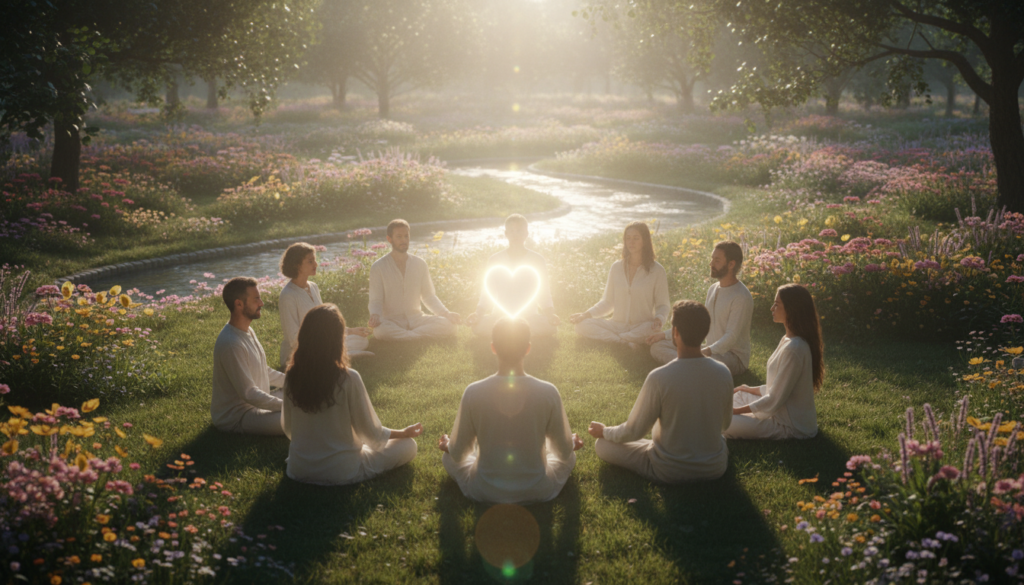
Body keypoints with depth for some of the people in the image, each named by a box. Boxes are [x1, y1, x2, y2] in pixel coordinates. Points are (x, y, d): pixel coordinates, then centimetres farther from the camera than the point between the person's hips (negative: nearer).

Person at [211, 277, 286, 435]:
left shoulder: (248, 331, 8)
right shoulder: (231, 344, -25)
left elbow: (264, 371, 21)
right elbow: (248, 394, -25)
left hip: (255, 403, 11)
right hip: (235, 417, -11)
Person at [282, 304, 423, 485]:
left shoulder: (292, 376, -11)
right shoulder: (348, 379, -25)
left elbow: (287, 427, 3)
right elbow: (372, 433, -14)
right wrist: (404, 433, 6)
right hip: (341, 473, -6)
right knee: (408, 445, 9)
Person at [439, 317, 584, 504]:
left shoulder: (473, 393, -19)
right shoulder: (548, 392, -19)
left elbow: (457, 454, -6)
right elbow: (564, 452, -5)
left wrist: (447, 446, 18)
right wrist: (572, 444, 19)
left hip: (484, 493, 0)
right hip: (538, 492, 1)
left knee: (448, 456, 28)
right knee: (570, 457, 30)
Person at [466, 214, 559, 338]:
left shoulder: (537, 260, 6)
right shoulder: (495, 260, 7)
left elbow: (545, 295, 7)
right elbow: (486, 294, 8)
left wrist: (550, 315, -10)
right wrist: (478, 314, -8)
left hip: (529, 316, 0)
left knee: (548, 327, -33)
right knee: (480, 326, -32)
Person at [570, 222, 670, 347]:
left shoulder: (657, 271, 0)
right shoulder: (616, 267, 10)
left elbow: (662, 305, 1)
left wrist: (658, 319, -23)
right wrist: (587, 314, -1)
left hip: (641, 327, -4)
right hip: (617, 325, 4)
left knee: (651, 328, -40)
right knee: (582, 325, -22)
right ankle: (627, 342, -30)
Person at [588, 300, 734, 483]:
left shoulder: (659, 378, -26)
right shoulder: (723, 373, -13)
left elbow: (634, 432, -14)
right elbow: (725, 424, 4)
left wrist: (604, 431, 7)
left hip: (670, 472, -5)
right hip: (715, 469, 5)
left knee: (602, 445, 9)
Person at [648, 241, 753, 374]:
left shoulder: (741, 297, -16)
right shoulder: (713, 289, 13)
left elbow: (731, 337, -22)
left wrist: (707, 351, -38)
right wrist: (665, 335, 16)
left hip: (734, 357, -10)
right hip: (711, 351, 10)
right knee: (657, 346, -3)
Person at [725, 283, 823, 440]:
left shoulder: (793, 349, -26)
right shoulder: (789, 340, 5)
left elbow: (774, 401, -22)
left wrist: (737, 410, -14)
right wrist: (752, 390, 15)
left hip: (792, 427, -10)